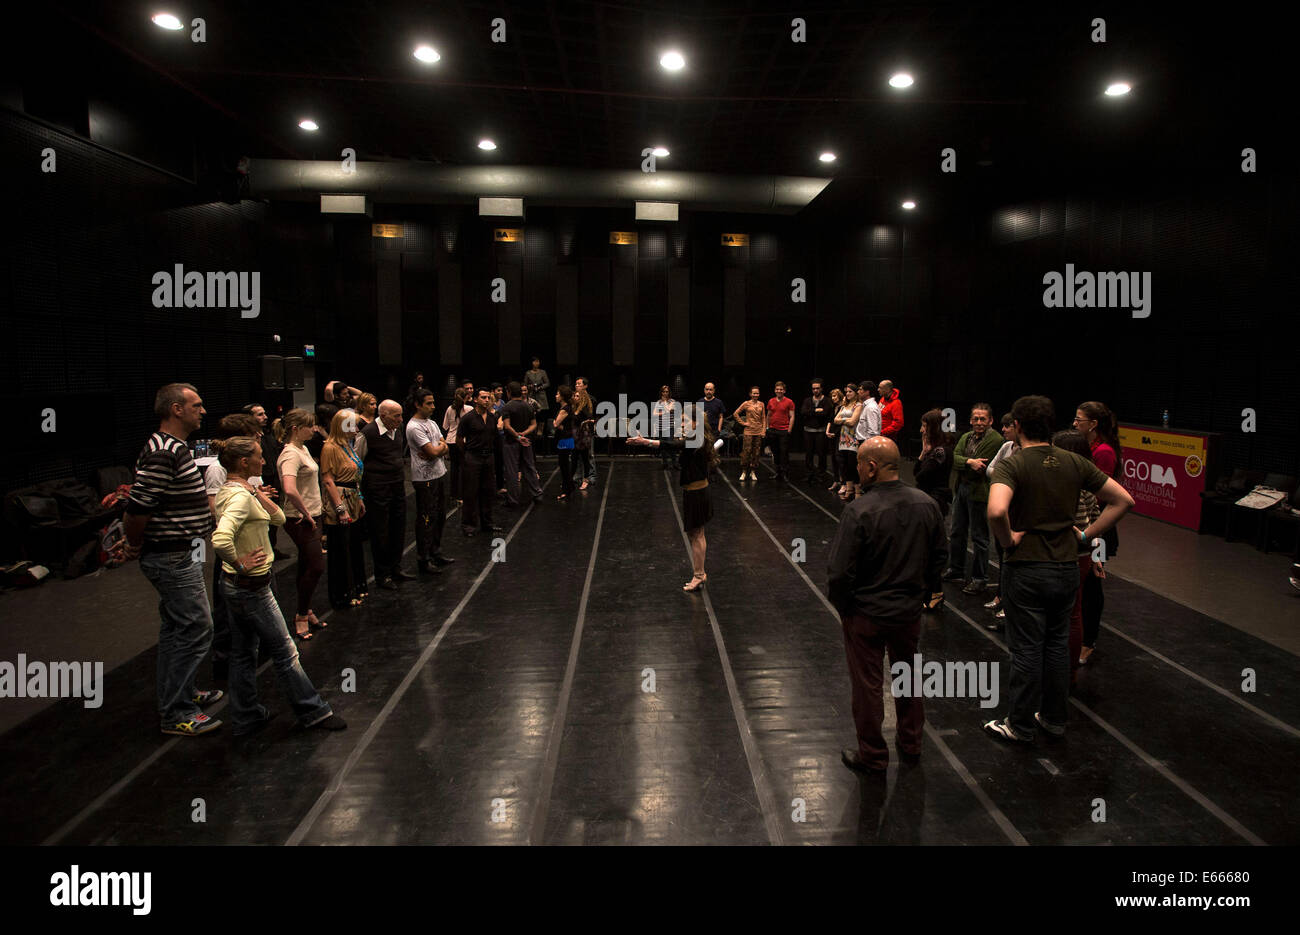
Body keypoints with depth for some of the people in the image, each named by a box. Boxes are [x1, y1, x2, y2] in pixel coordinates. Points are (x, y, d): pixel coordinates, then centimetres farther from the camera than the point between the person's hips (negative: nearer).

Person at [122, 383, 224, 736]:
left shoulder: (174, 448, 13)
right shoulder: (164, 452, -22)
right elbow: (138, 507, -25)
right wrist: (135, 546, -10)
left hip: (178, 557, 11)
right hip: (175, 558, -11)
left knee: (177, 628, 19)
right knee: (195, 630, -5)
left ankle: (180, 694, 33)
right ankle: (176, 714, 4)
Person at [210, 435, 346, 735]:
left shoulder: (232, 490, 8)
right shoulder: (240, 496, -22)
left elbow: (279, 519, 12)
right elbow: (221, 540, -38)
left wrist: (259, 495, -2)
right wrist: (240, 564, -23)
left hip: (236, 585, 10)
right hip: (252, 586, -10)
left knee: (243, 653, 18)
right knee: (284, 652, 3)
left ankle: (246, 717, 29)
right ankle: (313, 712, 16)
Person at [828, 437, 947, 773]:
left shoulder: (858, 511, -25)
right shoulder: (927, 505, -7)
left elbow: (839, 572, -23)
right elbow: (940, 556, 4)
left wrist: (843, 606, -6)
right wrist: (921, 591, 15)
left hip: (865, 614, -5)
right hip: (909, 611, 5)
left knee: (867, 685, 11)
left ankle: (872, 756, 27)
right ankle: (910, 743, 41)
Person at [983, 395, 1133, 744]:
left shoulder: (1012, 465, -17)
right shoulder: (1074, 463, 0)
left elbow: (996, 511, -36)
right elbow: (1123, 500, 4)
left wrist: (1008, 540, -18)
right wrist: (1086, 534, 5)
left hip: (1027, 572, -5)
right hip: (1067, 568, 5)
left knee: (1027, 651, 6)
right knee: (1058, 645, 18)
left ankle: (1021, 725, 19)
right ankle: (1054, 718, 31)